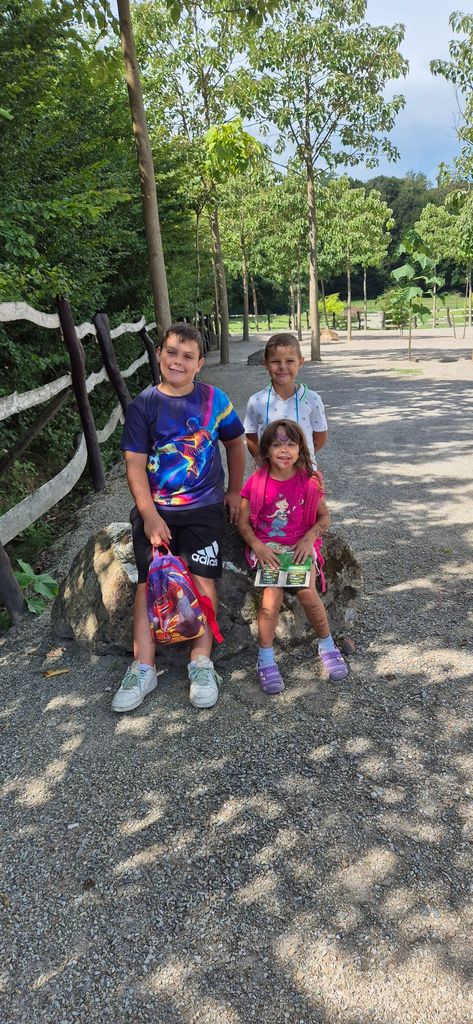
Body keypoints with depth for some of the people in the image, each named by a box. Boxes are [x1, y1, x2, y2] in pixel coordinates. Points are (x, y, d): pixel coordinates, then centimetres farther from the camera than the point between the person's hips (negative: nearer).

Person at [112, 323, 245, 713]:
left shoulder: (214, 399, 2)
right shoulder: (143, 405, -1)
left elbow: (235, 443, 15)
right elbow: (135, 466, -5)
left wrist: (234, 491, 13)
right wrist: (150, 516, -13)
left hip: (203, 508, 0)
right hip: (155, 509, 0)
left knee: (204, 579, -9)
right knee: (148, 582, -5)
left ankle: (202, 663, 0)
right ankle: (144, 668, 1)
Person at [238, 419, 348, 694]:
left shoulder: (309, 480, -2)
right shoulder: (256, 482, -4)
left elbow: (324, 516, 5)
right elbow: (243, 521, 1)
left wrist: (309, 538, -11)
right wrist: (258, 547, -13)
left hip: (300, 545, 1)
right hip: (267, 548, 0)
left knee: (307, 592, -21)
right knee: (273, 593, -24)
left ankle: (327, 645, 5)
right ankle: (266, 658, -10)